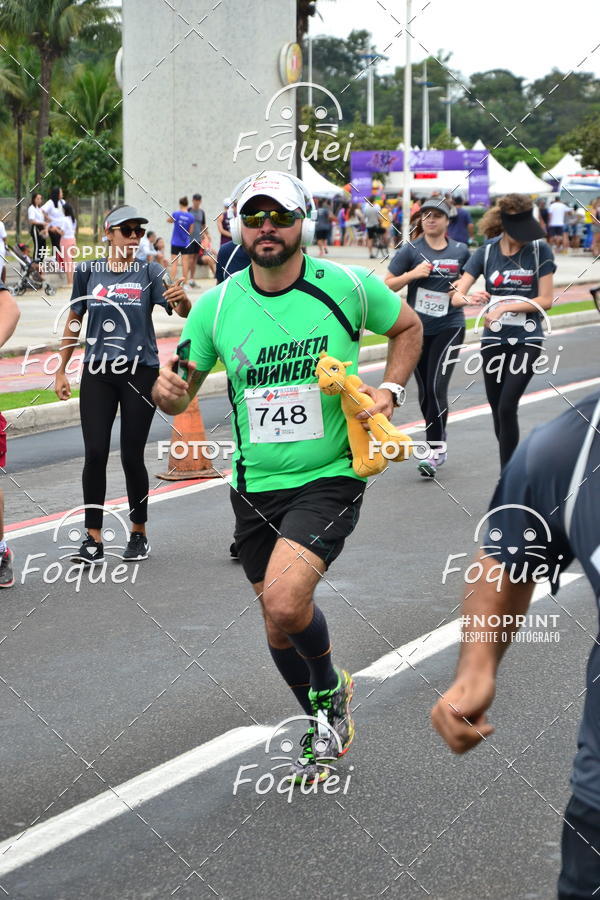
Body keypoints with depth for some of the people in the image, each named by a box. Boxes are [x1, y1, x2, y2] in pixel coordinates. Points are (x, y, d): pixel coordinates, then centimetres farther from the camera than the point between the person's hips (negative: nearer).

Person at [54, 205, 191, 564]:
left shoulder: (149, 272, 1)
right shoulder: (88, 272, 7)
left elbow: (182, 311, -12)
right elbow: (74, 321, 16)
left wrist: (182, 299, -36)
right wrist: (61, 370, 14)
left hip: (140, 372, -2)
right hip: (97, 373, 2)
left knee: (132, 456, 1)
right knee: (95, 453, -6)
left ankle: (139, 534, 18)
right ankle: (93, 539, 0)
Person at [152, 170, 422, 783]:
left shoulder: (347, 287, -8)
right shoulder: (216, 306, -3)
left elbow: (408, 327, 11)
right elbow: (183, 392, 5)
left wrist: (388, 391, -4)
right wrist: (167, 391, -19)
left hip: (329, 478, -4)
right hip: (255, 486, 4)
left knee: (285, 601, -25)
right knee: (279, 626, 13)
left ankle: (329, 688, 7)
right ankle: (323, 728, 40)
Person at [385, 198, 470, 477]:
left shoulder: (461, 251, 4)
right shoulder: (410, 250, -1)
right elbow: (387, 285, 0)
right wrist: (412, 274, -16)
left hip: (449, 326, -2)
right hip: (418, 328, 2)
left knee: (437, 387, -14)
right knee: (424, 392, 9)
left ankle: (434, 451, -11)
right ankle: (436, 447, 25)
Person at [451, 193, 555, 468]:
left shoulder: (539, 250, -6)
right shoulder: (486, 252, -1)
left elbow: (546, 300, -7)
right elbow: (456, 296, -6)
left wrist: (504, 307, -16)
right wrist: (469, 298, -29)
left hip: (527, 341, -3)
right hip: (494, 340, 3)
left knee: (507, 407, -14)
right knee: (498, 411, 8)